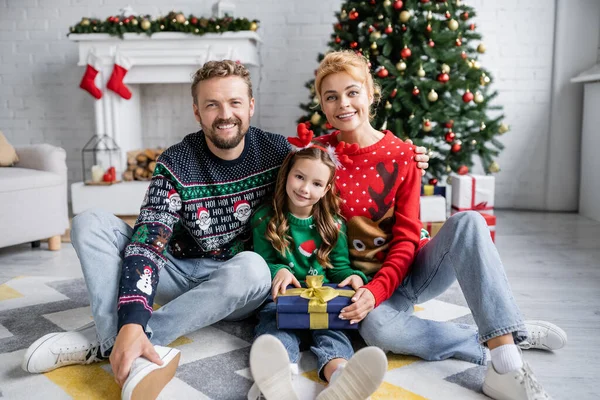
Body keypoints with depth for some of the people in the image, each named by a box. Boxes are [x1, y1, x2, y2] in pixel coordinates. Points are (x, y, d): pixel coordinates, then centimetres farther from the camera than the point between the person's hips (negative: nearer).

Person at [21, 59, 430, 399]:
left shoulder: (277, 151, -6)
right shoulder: (176, 164, -11)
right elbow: (147, 243, -21)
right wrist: (131, 324, -37)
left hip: (243, 283, 0)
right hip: (182, 274, 1)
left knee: (251, 266, -38)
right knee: (91, 223, -15)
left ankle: (103, 339, -28)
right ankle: (129, 343, -38)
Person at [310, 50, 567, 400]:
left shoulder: (402, 156, -5)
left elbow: (406, 240, -8)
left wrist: (377, 290, -23)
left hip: (410, 271, 1)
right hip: (365, 281, -1)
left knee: (467, 222, -27)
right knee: (376, 327, -36)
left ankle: (507, 367, -33)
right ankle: (502, 340, -19)